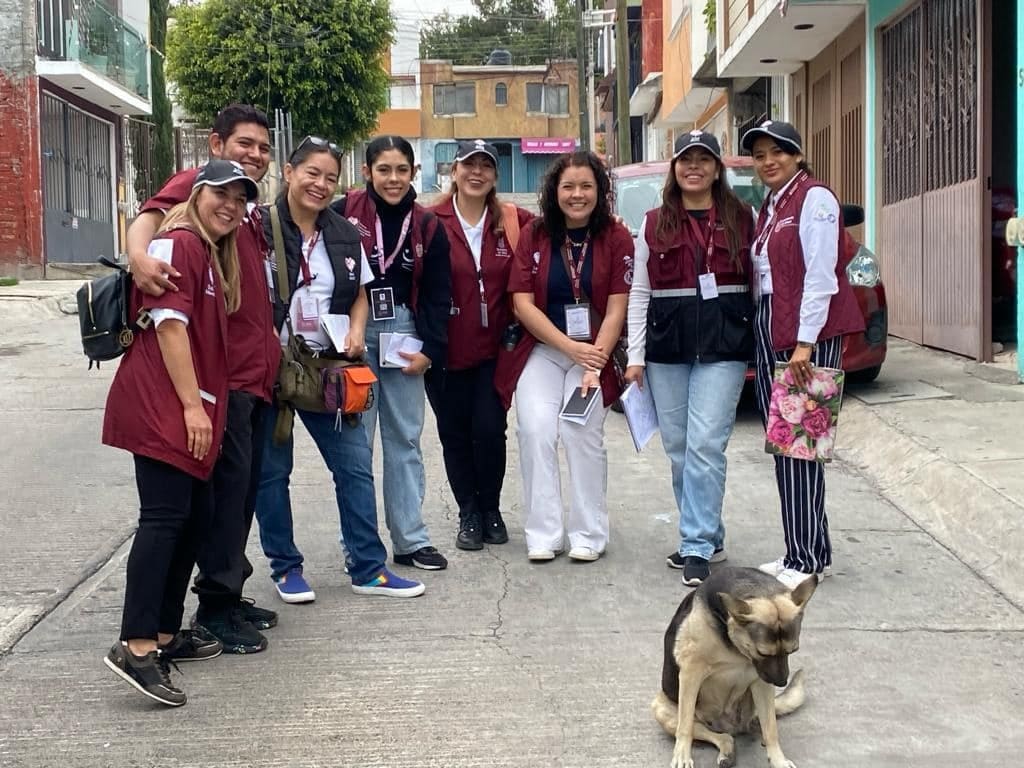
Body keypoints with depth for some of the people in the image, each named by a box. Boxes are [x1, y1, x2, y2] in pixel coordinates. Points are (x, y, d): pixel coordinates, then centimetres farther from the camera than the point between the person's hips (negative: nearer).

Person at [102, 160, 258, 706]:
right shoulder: (181, 242, -8)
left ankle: (165, 632, 18)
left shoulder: (212, 253, 22)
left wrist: (203, 405, 17)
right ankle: (135, 646, -19)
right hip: (163, 405, -10)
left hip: (189, 409, 10)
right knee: (166, 515, -16)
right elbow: (169, 323, -17)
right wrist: (192, 404, -19)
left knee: (194, 514, 11)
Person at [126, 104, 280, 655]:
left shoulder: (250, 209, 18)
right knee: (229, 479, -5)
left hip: (257, 369, 9)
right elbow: (149, 218, -25)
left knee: (246, 483, 14)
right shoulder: (196, 183, -6)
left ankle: (230, 592, 26)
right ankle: (215, 605, 7)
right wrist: (139, 256, -45)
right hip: (222, 368, -9)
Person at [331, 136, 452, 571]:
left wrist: (430, 351, -1)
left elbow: (437, 295, 8)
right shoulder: (344, 214, -4)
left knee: (405, 438, 8)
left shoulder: (427, 227, 7)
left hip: (403, 333, 3)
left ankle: (411, 540, 15)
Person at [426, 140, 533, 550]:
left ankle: (491, 510, 21)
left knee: (489, 431, -2)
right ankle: (469, 515, 25)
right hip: (446, 350, 0)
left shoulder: (515, 222, 2)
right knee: (455, 435, 9)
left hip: (493, 350, 1)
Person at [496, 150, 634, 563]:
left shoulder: (616, 238, -2)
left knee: (582, 433, -14)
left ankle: (589, 535, -1)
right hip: (541, 351, 2)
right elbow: (523, 304, -4)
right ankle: (544, 535, -3)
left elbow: (616, 307, -6)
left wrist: (595, 362, -17)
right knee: (536, 431, -12)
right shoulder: (533, 235, 1)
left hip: (594, 352, -1)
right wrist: (570, 347, -14)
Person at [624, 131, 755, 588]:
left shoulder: (741, 219, 6)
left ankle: (697, 547, -4)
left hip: (723, 345, -3)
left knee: (705, 444, -10)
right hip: (667, 346, 3)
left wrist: (760, 344, -2)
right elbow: (639, 292, 9)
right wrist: (635, 356, 3)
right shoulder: (654, 224, 10)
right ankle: (707, 538, 20)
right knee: (678, 447, 6)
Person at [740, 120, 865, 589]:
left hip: (808, 337, -8)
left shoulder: (815, 199, -6)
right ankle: (802, 550, 15)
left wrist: (804, 342, -19)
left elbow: (819, 276, -14)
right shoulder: (768, 208, 19)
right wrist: (768, 340, 10)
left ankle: (809, 558, -5)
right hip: (770, 336, 9)